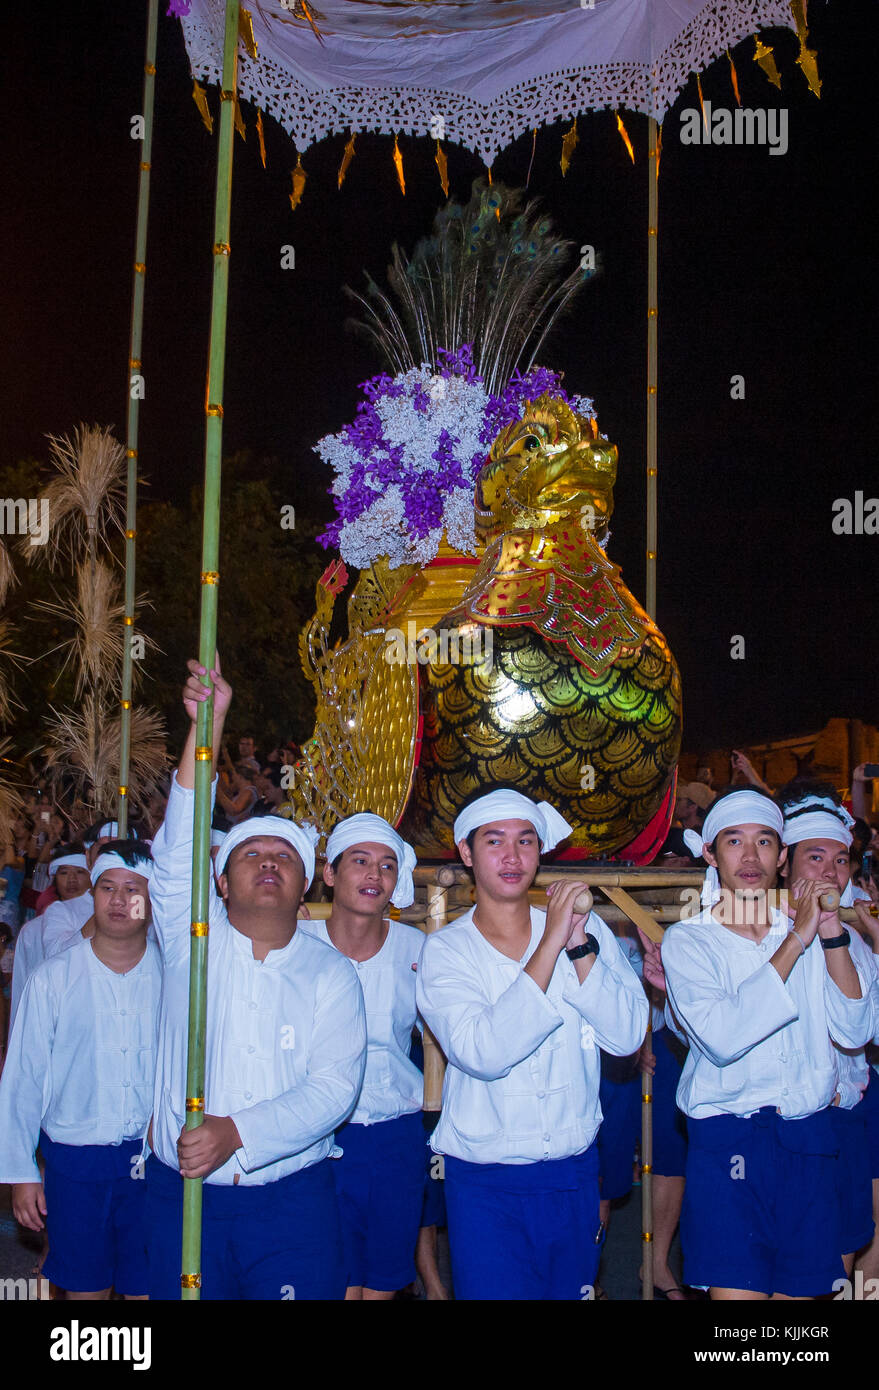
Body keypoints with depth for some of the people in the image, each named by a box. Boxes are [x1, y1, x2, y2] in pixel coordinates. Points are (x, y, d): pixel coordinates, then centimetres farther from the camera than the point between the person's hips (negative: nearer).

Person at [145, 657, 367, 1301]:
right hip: (183, 1193, 1)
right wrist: (209, 722, -21)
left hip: (293, 1198, 0)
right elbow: (179, 846, -12)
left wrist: (237, 1133, -23)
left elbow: (334, 1086, -8)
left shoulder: (331, 973, 3)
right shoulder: (193, 943, 3)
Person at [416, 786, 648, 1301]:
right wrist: (550, 945, -24)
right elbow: (483, 1055, -23)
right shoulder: (446, 950, -7)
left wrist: (579, 946, -20)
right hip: (485, 1185, -3)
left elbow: (627, 1036, -10)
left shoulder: (588, 929, 0)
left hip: (574, 1174, 3)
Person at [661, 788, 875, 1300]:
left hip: (809, 1142, 4)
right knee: (737, 1289, -11)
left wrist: (832, 936, -7)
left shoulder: (806, 935, 10)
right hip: (729, 1141, -4)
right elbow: (724, 1038, -19)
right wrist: (797, 941, -16)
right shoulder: (689, 940, -2)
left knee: (801, 1288, 9)